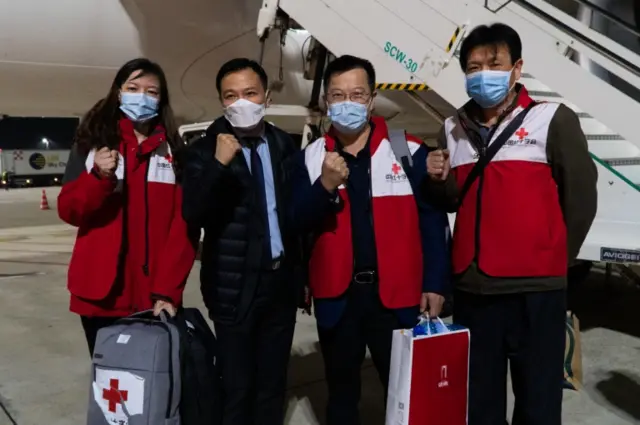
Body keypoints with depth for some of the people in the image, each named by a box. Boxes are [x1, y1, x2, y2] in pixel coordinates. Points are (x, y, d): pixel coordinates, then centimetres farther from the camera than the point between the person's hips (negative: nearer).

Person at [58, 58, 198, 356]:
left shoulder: (173, 151, 4)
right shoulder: (92, 142, 7)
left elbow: (184, 224, -3)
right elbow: (68, 211, 1)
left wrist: (167, 290, -13)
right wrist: (99, 177, -18)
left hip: (155, 296, 0)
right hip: (101, 293, 1)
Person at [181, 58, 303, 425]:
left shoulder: (286, 146, 4)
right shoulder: (205, 150, -6)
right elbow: (192, 215, -20)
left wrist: (304, 275, 14)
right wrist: (218, 165, -31)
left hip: (281, 282, 4)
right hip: (234, 287, -3)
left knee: (273, 385, 15)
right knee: (237, 387, 6)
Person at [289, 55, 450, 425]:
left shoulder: (408, 151, -4)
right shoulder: (311, 156, 4)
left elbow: (432, 221, -3)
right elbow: (299, 223, -2)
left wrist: (435, 284, -5)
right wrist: (325, 185, -19)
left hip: (395, 294, -2)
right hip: (337, 295, 3)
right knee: (342, 392, 17)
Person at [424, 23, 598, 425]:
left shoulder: (552, 120, -4)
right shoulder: (454, 130, 10)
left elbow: (581, 196, 0)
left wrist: (556, 258, 5)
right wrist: (438, 180, -3)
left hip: (536, 286, -4)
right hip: (472, 286, 4)